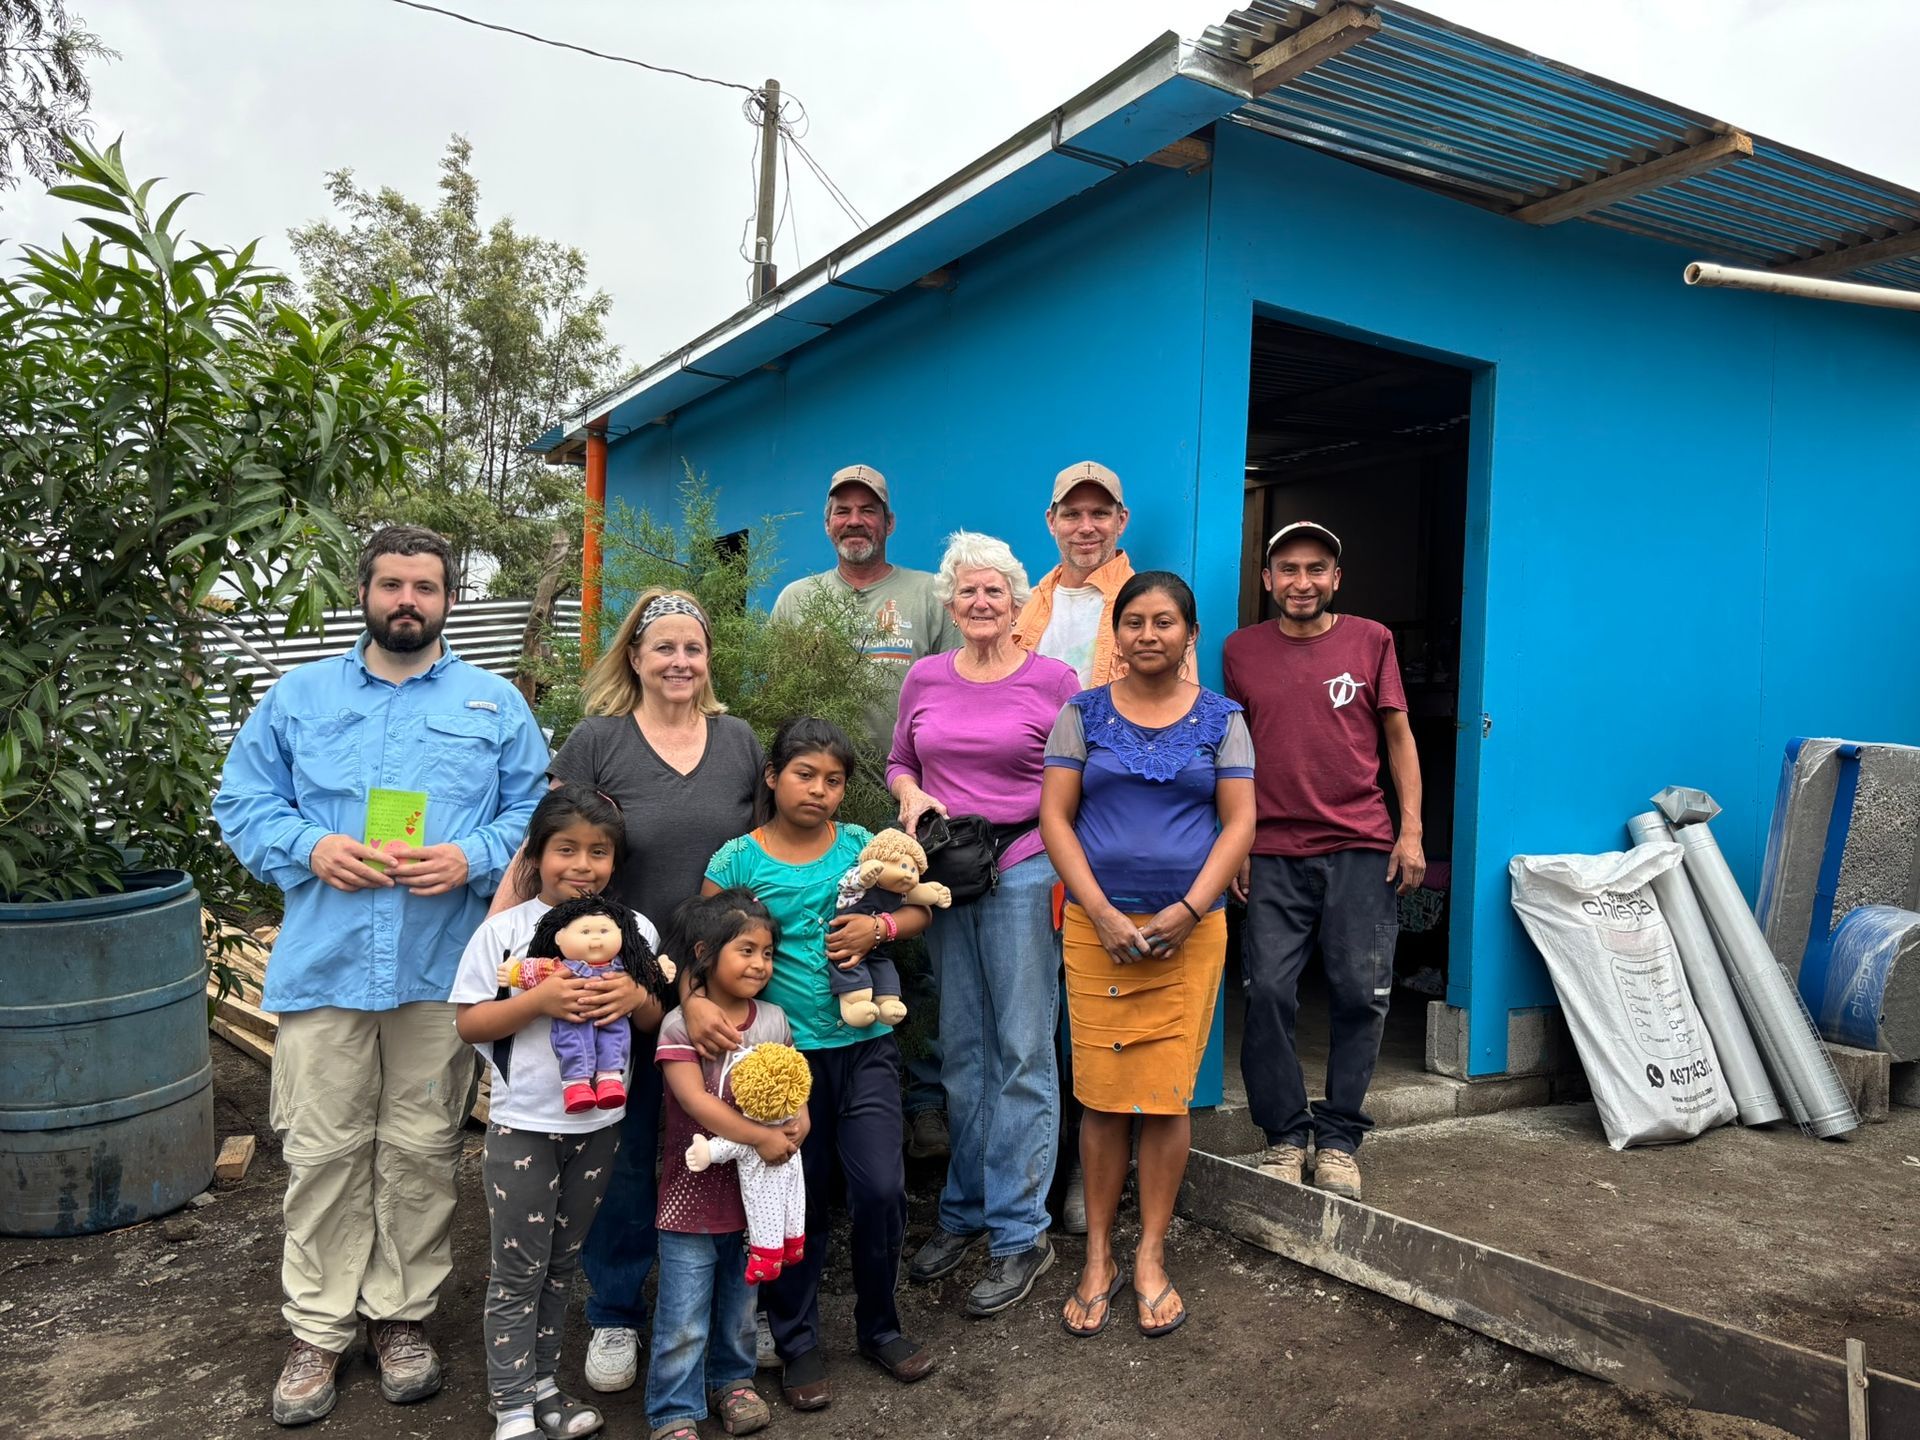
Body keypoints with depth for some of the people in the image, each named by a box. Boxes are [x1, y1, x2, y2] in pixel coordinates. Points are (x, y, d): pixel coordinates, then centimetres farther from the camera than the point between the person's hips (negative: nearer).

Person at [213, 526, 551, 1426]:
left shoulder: (495, 704, 7)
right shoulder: (298, 698, 11)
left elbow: (535, 812, 4)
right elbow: (242, 801, 9)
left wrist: (472, 859, -13)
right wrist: (311, 848, -9)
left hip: (441, 969, 0)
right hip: (323, 963, 1)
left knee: (422, 1151, 8)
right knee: (322, 1151, 6)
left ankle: (401, 1316, 25)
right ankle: (318, 1330, 22)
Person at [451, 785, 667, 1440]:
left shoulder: (635, 931, 0)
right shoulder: (505, 931, -9)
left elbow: (653, 1018, 7)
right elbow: (468, 1023, -9)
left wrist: (634, 996, -16)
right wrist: (538, 1000, -23)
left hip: (599, 1123, 3)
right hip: (522, 1124, -3)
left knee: (561, 1264, 18)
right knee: (518, 1271, 5)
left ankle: (539, 1381, 33)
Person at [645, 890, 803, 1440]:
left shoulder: (774, 1020, 2)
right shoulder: (680, 1026, -14)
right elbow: (696, 1100, -22)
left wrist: (796, 1123, -13)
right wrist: (760, 1137, -25)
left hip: (755, 1188, 5)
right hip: (695, 1193, -5)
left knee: (740, 1302, 20)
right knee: (683, 1317, 4)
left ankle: (732, 1380, 41)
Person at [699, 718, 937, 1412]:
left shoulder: (859, 844, 1)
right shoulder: (739, 858, -5)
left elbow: (918, 910, 7)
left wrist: (879, 926, -12)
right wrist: (694, 998, -24)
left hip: (866, 1046, 2)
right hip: (786, 1052, -1)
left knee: (881, 1190, 1)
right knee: (800, 1202, 10)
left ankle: (879, 1325, 27)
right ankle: (796, 1343, 30)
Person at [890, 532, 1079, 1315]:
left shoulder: (1053, 680, -3)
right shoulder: (924, 678, 8)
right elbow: (899, 761, 19)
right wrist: (912, 795, -2)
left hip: (1024, 869, -4)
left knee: (1023, 1052, 0)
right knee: (962, 1050, 14)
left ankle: (1020, 1232, 12)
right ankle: (966, 1211, 29)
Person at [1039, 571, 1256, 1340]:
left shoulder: (1221, 718, 6)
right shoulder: (1083, 713, 5)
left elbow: (1239, 823, 2)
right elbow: (1055, 817, 1)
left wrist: (1186, 912, -10)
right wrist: (1103, 915, -9)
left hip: (1188, 929, 0)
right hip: (1097, 925, 0)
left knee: (1167, 1096, 2)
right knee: (1102, 1096, 3)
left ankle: (1150, 1259, 19)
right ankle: (1098, 1259, 18)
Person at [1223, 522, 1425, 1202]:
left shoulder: (1371, 640, 6)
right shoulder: (1242, 650, 8)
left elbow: (1398, 737, 9)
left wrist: (1411, 832, 1)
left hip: (1362, 848, 0)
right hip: (1274, 853, 0)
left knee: (1361, 994, 0)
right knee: (1268, 992, -4)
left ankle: (1338, 1139, 15)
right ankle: (1284, 1135, 11)